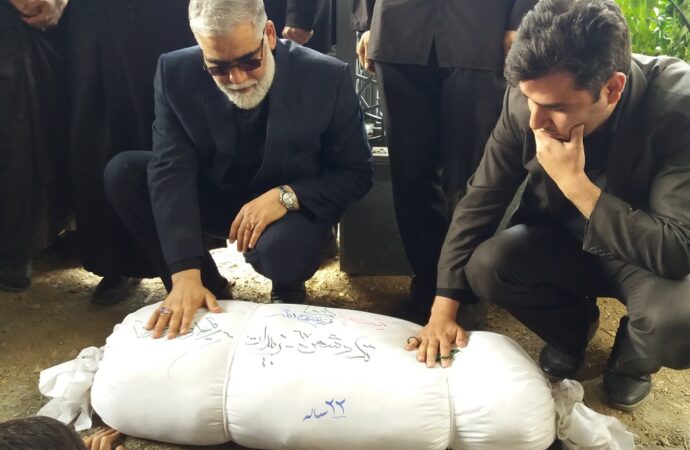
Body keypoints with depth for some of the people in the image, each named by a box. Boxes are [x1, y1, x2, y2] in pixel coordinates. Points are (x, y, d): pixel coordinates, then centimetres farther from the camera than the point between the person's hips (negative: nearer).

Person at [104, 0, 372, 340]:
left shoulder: (326, 78, -21)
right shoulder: (177, 73, -17)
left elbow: (355, 173, -13)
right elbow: (172, 172, -22)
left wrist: (287, 196, -32)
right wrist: (185, 274, -35)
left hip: (295, 206, -3)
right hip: (215, 197, 4)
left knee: (280, 252, -37)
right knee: (122, 174, -17)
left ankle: (287, 290, 4)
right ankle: (207, 287, -1)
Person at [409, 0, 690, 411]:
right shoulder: (527, 100, -20)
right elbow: (482, 199, -12)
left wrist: (575, 183, -37)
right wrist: (444, 308, -17)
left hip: (653, 258, -2)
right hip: (565, 243, 3)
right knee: (485, 265, -24)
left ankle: (632, 359, 7)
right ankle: (574, 325, 9)